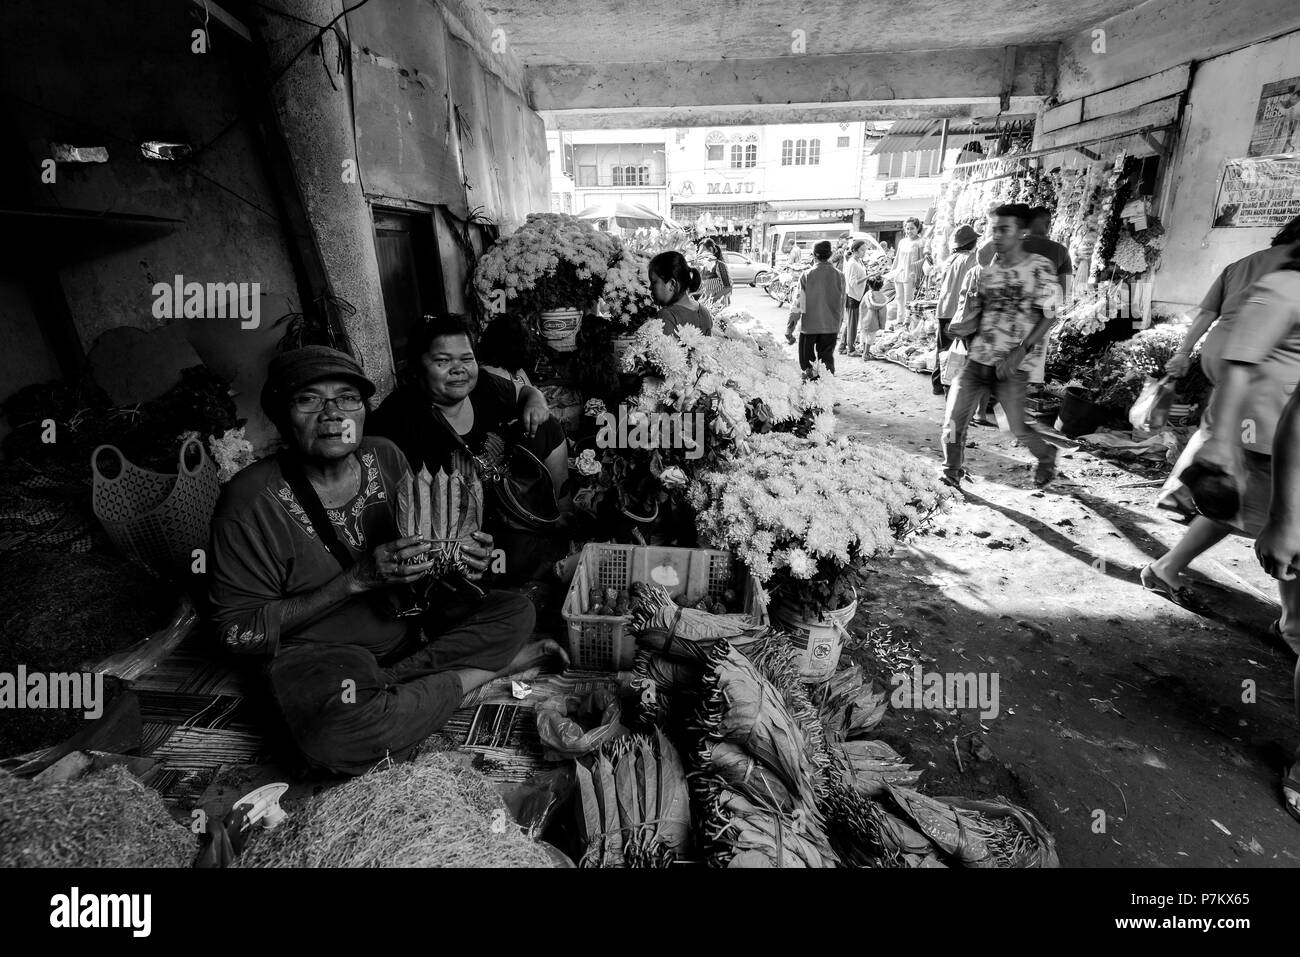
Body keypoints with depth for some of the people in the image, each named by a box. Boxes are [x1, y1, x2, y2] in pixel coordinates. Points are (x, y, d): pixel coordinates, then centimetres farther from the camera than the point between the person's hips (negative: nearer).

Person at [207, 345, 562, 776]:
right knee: (337, 737, -38)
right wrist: (357, 579, -25)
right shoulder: (251, 501, -18)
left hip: (406, 623, 5)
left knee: (516, 612, -8)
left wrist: (458, 560, -15)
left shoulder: (385, 457, -4)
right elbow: (236, 630, -14)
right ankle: (483, 670, -14)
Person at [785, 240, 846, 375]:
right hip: (831, 327, 2)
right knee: (828, 360, 14)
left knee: (807, 362, 10)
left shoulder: (806, 276, -9)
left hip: (809, 326, -2)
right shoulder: (838, 276, -1)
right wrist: (839, 323, 18)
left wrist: (789, 329, -4)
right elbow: (842, 304, 5)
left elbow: (798, 304, -9)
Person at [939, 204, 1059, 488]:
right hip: (976, 361, 3)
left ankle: (1047, 457, 34)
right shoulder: (982, 271, 7)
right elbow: (970, 319, 8)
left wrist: (1022, 350, -14)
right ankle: (952, 474, 16)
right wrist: (960, 328, -13)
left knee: (1018, 428, 0)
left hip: (1012, 366, -3)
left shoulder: (1040, 268, -1)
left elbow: (1047, 317, -3)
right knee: (953, 420, -5)